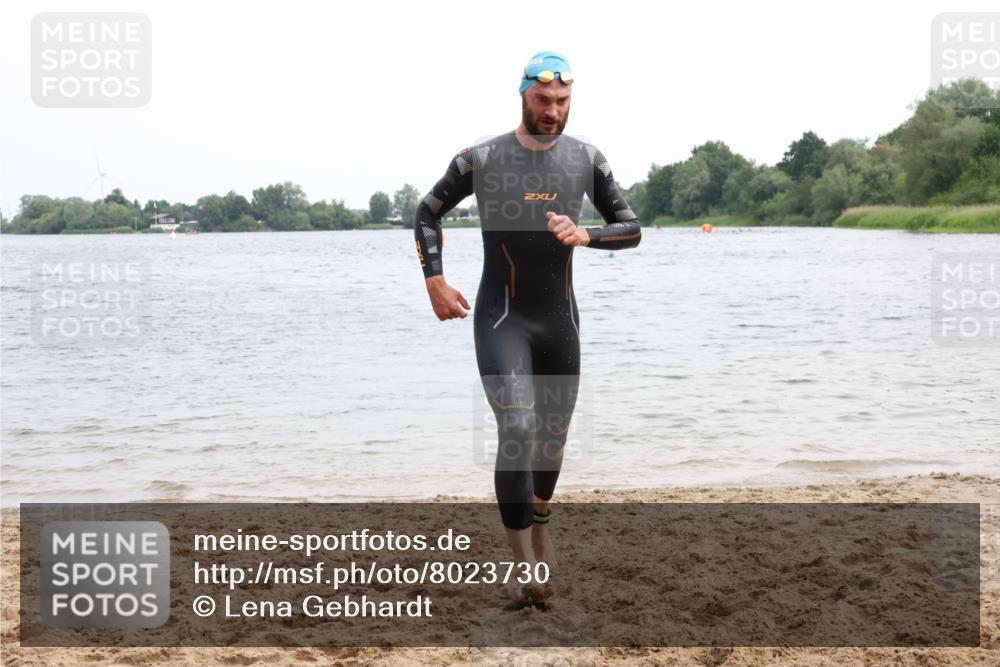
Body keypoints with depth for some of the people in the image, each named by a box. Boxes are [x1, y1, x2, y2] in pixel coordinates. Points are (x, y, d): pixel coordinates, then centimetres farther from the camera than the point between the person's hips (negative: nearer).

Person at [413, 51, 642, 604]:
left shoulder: (586, 159, 1)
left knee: (554, 434, 15)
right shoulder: (482, 159, -7)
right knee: (518, 432, -18)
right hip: (500, 319, -4)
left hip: (560, 319, 4)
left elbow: (631, 230, 6)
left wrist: (584, 235, -15)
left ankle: (539, 525, 43)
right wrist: (434, 281, -4)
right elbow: (428, 212, 7)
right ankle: (524, 565, -15)